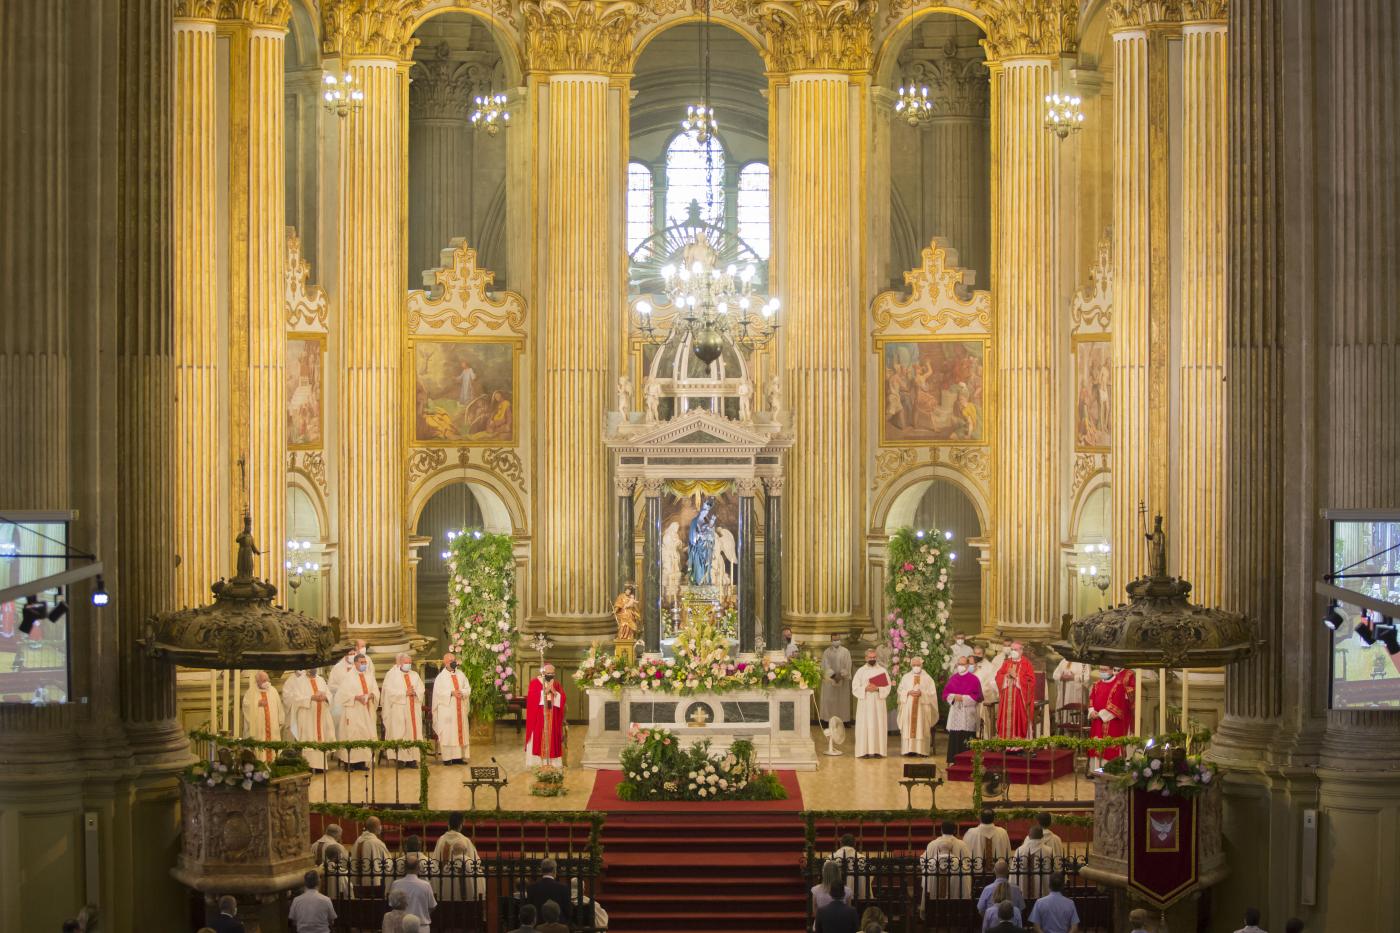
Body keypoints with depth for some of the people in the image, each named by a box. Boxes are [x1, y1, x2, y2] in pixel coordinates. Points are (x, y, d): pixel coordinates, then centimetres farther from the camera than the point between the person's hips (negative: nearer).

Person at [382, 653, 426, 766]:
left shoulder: (414, 675, 18)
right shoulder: (391, 674, 4)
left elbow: (421, 689, 9)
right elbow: (389, 691, -8)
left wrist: (415, 692, -12)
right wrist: (405, 693, -14)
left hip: (414, 709, 4)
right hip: (398, 710, -4)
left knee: (413, 732, -1)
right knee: (400, 734, -8)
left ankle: (412, 758, 0)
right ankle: (400, 758, -9)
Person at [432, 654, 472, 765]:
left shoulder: (461, 675, 11)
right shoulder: (441, 677, -1)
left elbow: (468, 689, 7)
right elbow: (438, 692, -10)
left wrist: (461, 692, -13)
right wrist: (451, 693, -20)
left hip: (460, 709, 4)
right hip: (446, 709, -4)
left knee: (460, 732, 3)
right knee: (447, 733, -5)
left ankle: (458, 756, 7)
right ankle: (447, 758, -4)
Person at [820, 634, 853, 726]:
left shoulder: (845, 652, 4)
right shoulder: (826, 652, 3)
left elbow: (847, 666, -3)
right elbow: (826, 666, -5)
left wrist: (841, 675, -18)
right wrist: (834, 675, -18)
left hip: (843, 680, 1)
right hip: (829, 680, -1)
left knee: (842, 701, 1)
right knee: (829, 700, -2)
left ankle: (843, 719, 4)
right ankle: (827, 720, 1)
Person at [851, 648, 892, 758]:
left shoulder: (883, 671, 7)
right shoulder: (860, 671, 7)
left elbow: (887, 687, 1)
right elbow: (855, 688, 1)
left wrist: (877, 688, -15)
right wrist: (866, 689, -14)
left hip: (878, 703, 1)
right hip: (864, 703, 0)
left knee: (878, 726, -2)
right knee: (865, 726, -5)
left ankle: (878, 751, 0)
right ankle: (865, 751, -4)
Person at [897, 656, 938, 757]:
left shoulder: (927, 678, 7)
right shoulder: (906, 677, 11)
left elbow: (932, 692, 1)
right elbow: (900, 690, 7)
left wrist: (921, 693, -14)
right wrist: (909, 692, -11)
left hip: (922, 707, -1)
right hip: (908, 707, 1)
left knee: (922, 728, -4)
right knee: (908, 728, -4)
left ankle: (922, 750, -5)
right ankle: (909, 750, -4)